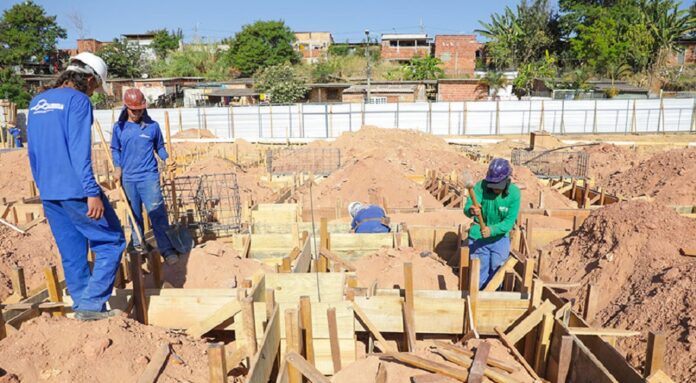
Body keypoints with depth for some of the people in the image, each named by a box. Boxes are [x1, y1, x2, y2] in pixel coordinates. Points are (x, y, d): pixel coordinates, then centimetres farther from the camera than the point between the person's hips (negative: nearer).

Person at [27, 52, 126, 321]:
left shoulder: (36, 102, 15)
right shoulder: (78, 100, -9)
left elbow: (32, 152, 19)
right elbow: (80, 150, -19)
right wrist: (92, 192, -21)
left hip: (48, 193, 8)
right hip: (75, 190, -8)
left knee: (72, 253, 14)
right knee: (112, 242, 2)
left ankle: (82, 306, 21)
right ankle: (92, 303, -1)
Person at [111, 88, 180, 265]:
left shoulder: (152, 126, 0)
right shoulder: (119, 127, 4)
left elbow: (159, 147, 10)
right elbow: (115, 150, 13)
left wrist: (167, 159, -10)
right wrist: (118, 168, -2)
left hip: (149, 177, -2)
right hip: (128, 179, 3)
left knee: (157, 214, -7)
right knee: (134, 214, 14)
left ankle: (166, 249, -4)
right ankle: (138, 244, 30)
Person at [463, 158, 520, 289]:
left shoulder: (514, 193, -18)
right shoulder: (481, 186, -20)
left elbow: (510, 221, -20)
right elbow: (467, 207, -29)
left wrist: (492, 230, -36)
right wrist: (471, 210, -53)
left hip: (499, 238, 1)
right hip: (478, 237, 0)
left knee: (497, 272, 10)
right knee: (480, 272, 11)